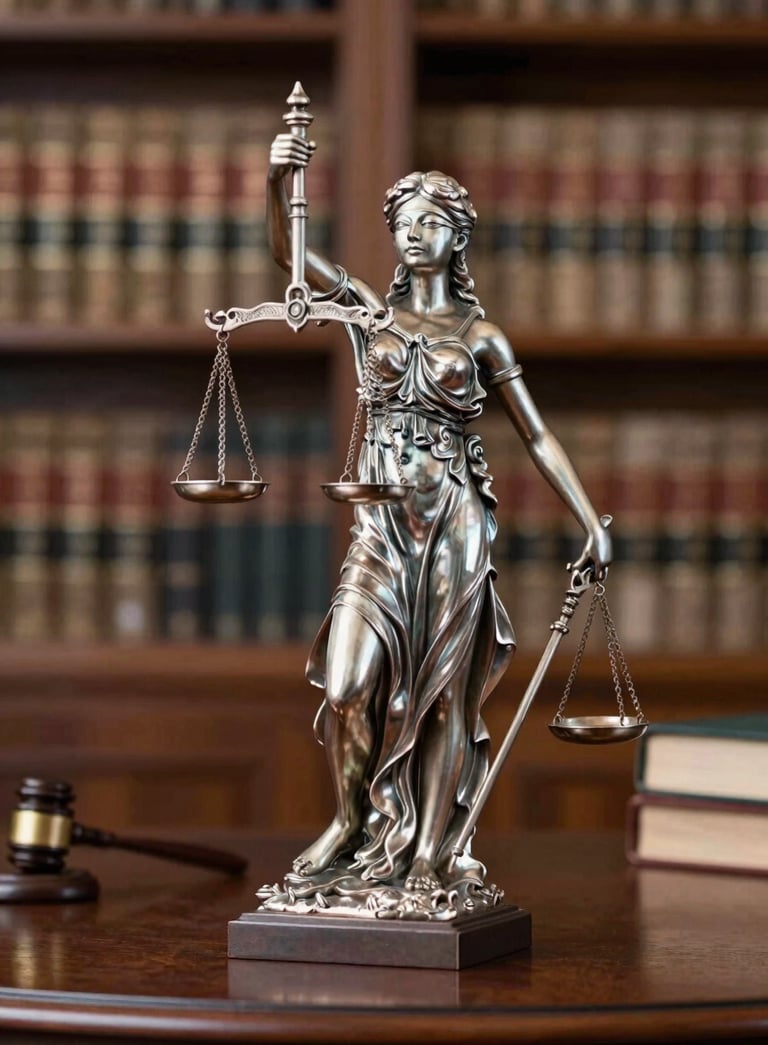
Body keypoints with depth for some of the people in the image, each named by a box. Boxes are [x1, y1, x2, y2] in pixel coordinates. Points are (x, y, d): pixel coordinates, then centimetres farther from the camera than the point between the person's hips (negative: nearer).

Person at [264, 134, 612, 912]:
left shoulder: (480, 335, 6)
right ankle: (355, 825, 13)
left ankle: (429, 853, 7)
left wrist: (590, 521, -1)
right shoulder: (373, 312, 9)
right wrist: (276, 181, -21)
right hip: (382, 521, 1)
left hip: (455, 521, -1)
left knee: (444, 690, 0)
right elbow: (287, 252, -4)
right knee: (348, 687, -10)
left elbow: (537, 438, 7)